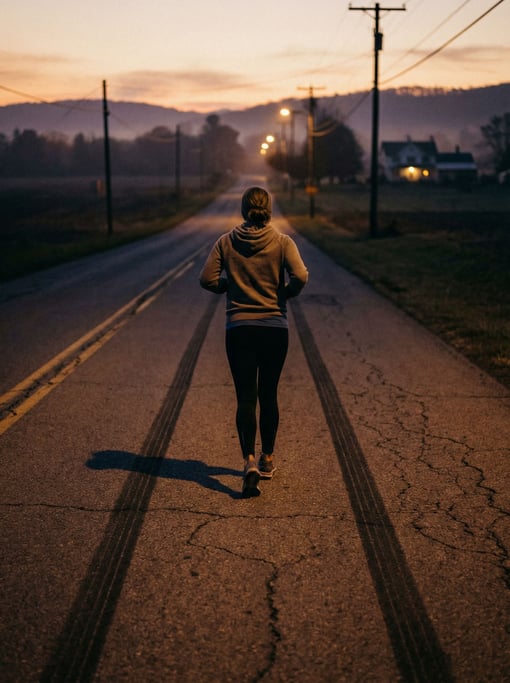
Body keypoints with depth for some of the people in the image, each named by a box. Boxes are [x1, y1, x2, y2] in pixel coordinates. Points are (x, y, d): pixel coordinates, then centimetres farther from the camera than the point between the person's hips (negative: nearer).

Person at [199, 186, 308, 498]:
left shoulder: (226, 242, 0)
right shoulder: (282, 242, -4)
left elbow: (207, 279, -4)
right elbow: (300, 276, -17)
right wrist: (286, 293, 2)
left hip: (239, 329, 0)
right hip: (275, 329, 0)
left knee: (246, 398, 1)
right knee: (269, 395, 15)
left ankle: (250, 462, -16)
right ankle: (267, 460, 27)